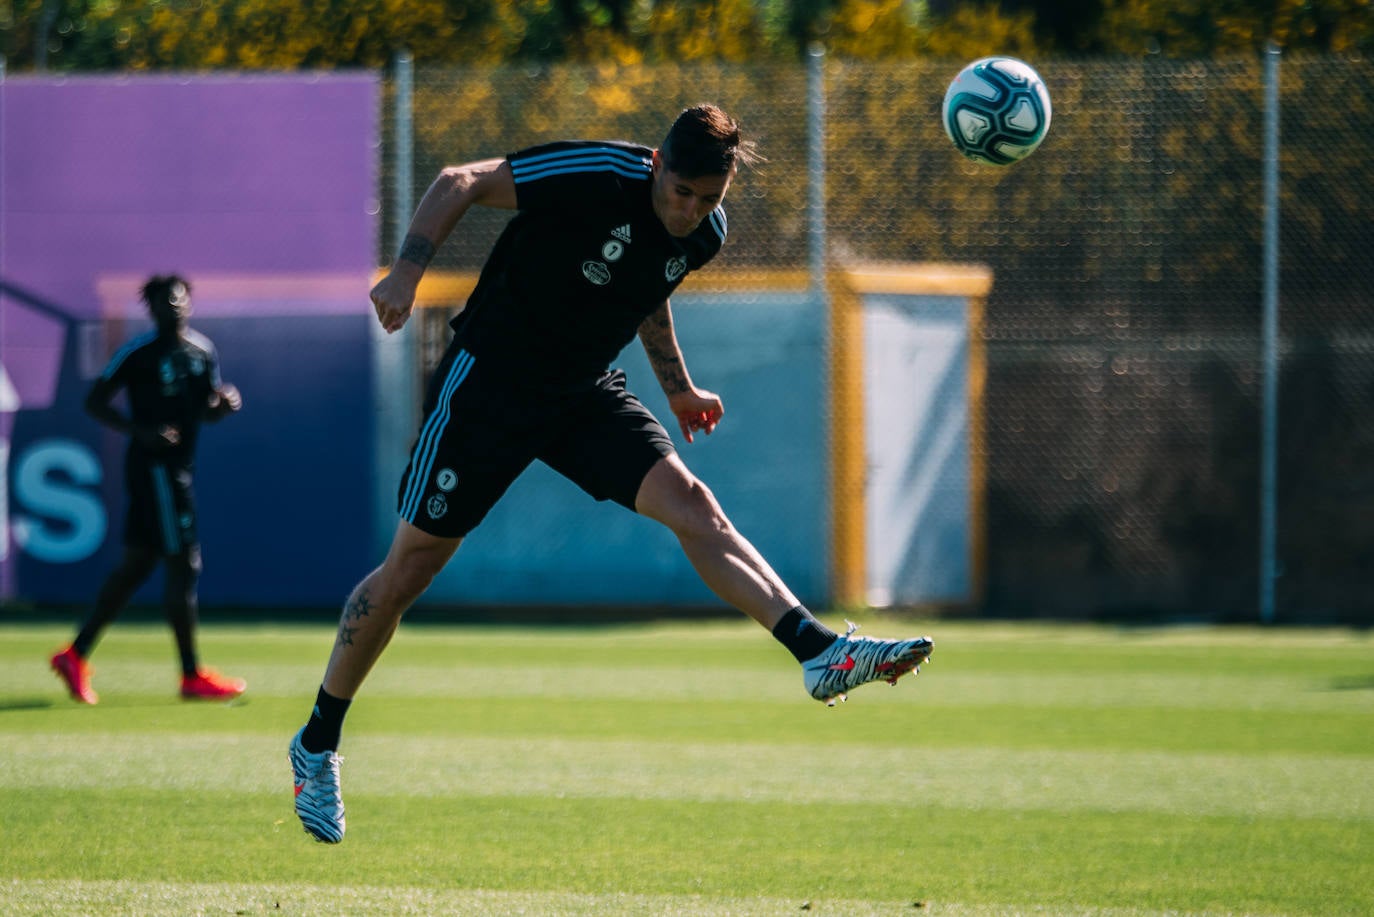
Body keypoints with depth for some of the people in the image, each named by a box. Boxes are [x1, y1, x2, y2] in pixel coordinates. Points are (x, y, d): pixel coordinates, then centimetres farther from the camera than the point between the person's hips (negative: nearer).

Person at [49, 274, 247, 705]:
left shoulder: (203, 351, 12)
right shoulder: (139, 353, -10)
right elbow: (95, 402, -8)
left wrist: (225, 403, -1)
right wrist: (142, 432, -20)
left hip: (178, 467, 8)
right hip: (153, 467, -8)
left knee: (136, 565, 11)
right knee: (183, 564, -9)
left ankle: (75, 656, 20)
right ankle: (192, 676, -4)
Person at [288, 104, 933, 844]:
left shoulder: (704, 234, -1)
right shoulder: (594, 176, -21)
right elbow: (460, 183, -17)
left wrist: (677, 388, 29)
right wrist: (408, 271, -29)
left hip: (583, 393, 5)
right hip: (487, 384, -5)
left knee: (689, 504, -16)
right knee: (411, 565, -1)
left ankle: (819, 652, -26)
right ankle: (316, 745, 14)